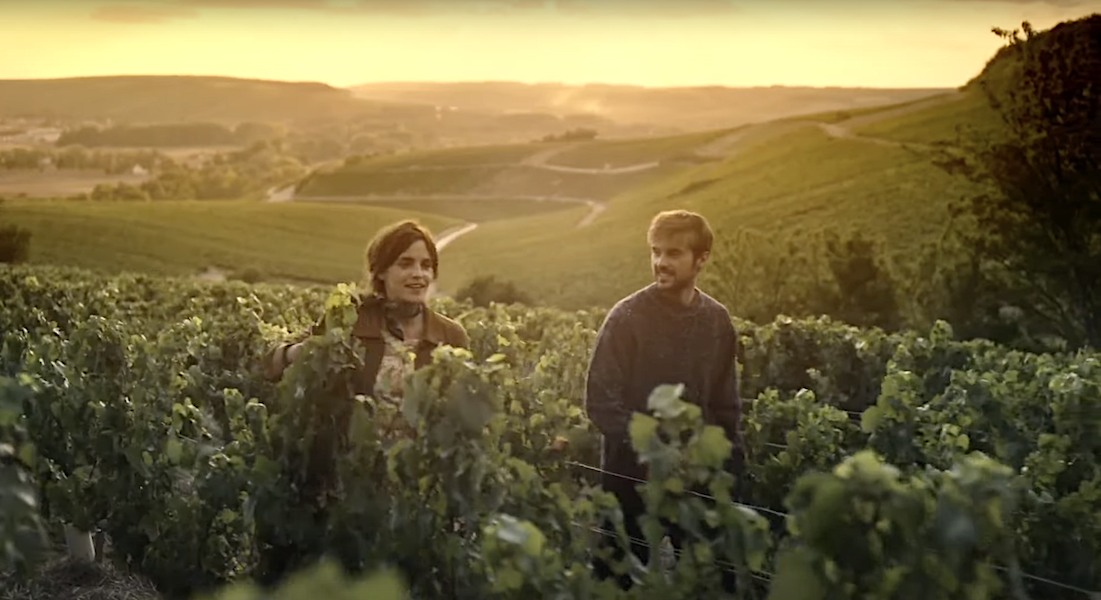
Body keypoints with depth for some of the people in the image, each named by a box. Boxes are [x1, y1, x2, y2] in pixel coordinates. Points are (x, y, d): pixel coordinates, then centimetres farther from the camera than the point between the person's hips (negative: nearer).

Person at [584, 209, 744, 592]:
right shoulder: (628, 316, -11)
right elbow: (600, 402, -12)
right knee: (623, 575, 6)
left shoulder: (717, 321, 2)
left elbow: (725, 404, 11)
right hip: (634, 474, -3)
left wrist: (731, 461, 2)